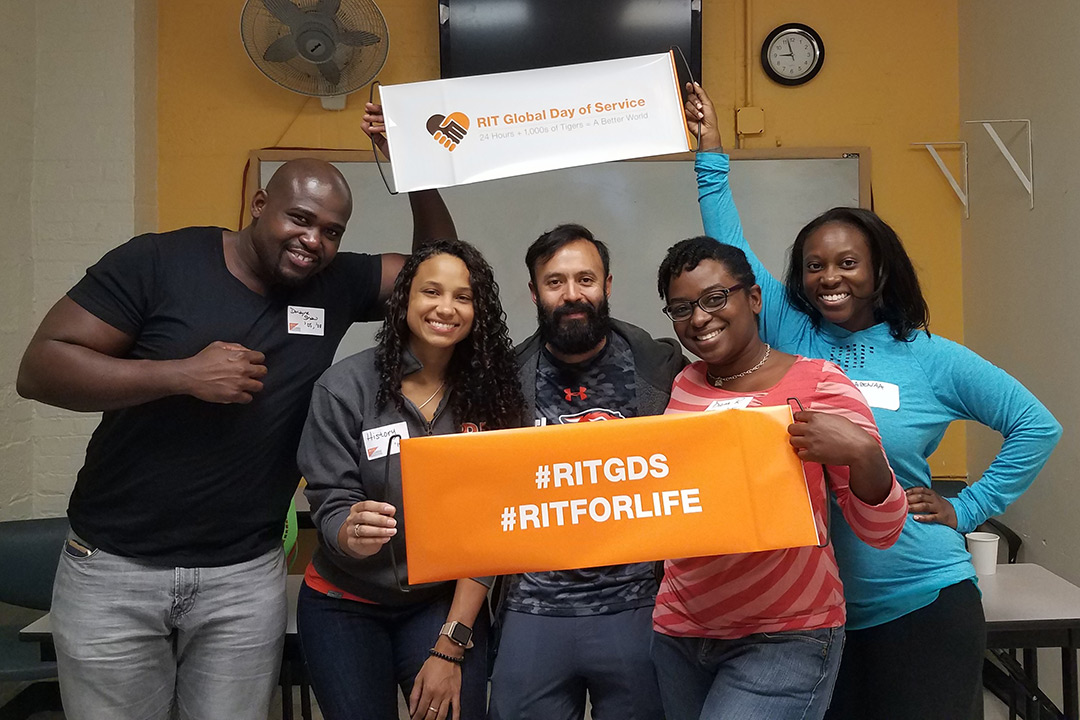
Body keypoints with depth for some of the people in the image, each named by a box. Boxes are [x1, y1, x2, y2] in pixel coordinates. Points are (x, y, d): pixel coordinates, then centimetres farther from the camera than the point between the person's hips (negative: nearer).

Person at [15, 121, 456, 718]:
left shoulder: (337, 284, 1)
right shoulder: (157, 262, -9)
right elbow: (39, 368, -11)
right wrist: (184, 374, -22)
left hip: (245, 576, 2)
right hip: (114, 568, -2)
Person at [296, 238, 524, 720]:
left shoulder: (489, 397, -8)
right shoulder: (346, 387, -13)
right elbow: (331, 508, -12)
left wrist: (450, 647, -14)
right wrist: (351, 535, -36)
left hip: (446, 603, 1)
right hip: (345, 604, -1)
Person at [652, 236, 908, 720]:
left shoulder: (816, 381, -9)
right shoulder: (681, 386, 4)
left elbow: (880, 531, -9)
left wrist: (862, 453, -28)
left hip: (786, 639, -4)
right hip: (680, 629, 5)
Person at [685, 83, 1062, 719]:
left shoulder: (931, 359, -3)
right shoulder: (789, 338, 0)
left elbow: (1037, 426, 6)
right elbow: (731, 251, -4)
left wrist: (967, 509, -1)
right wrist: (711, 152, -4)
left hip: (920, 603, -1)